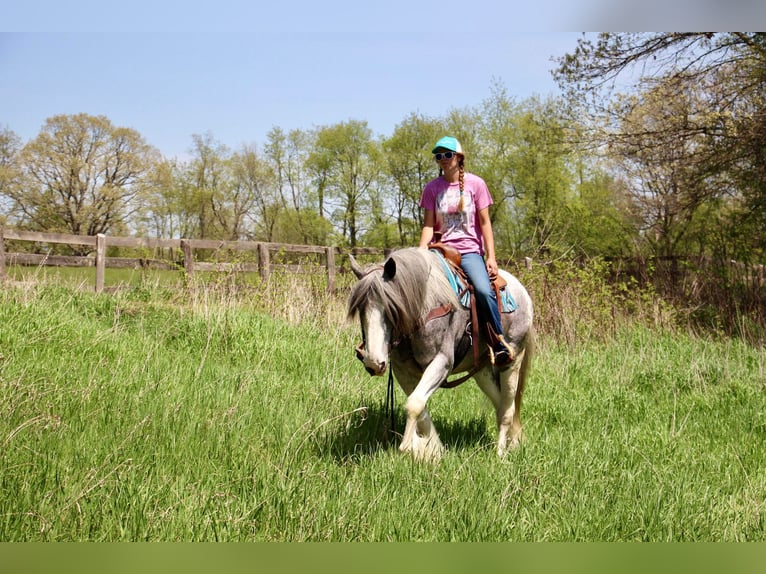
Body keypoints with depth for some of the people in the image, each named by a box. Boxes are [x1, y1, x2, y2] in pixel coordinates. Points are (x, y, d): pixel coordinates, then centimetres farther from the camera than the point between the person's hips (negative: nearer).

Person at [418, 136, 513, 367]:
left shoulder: (475, 183, 3)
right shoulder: (432, 188, 8)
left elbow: (485, 222, 2)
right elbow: (429, 225, 6)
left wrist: (491, 257, -5)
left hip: (470, 251, -3)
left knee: (484, 290, -29)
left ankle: (499, 342, -14)